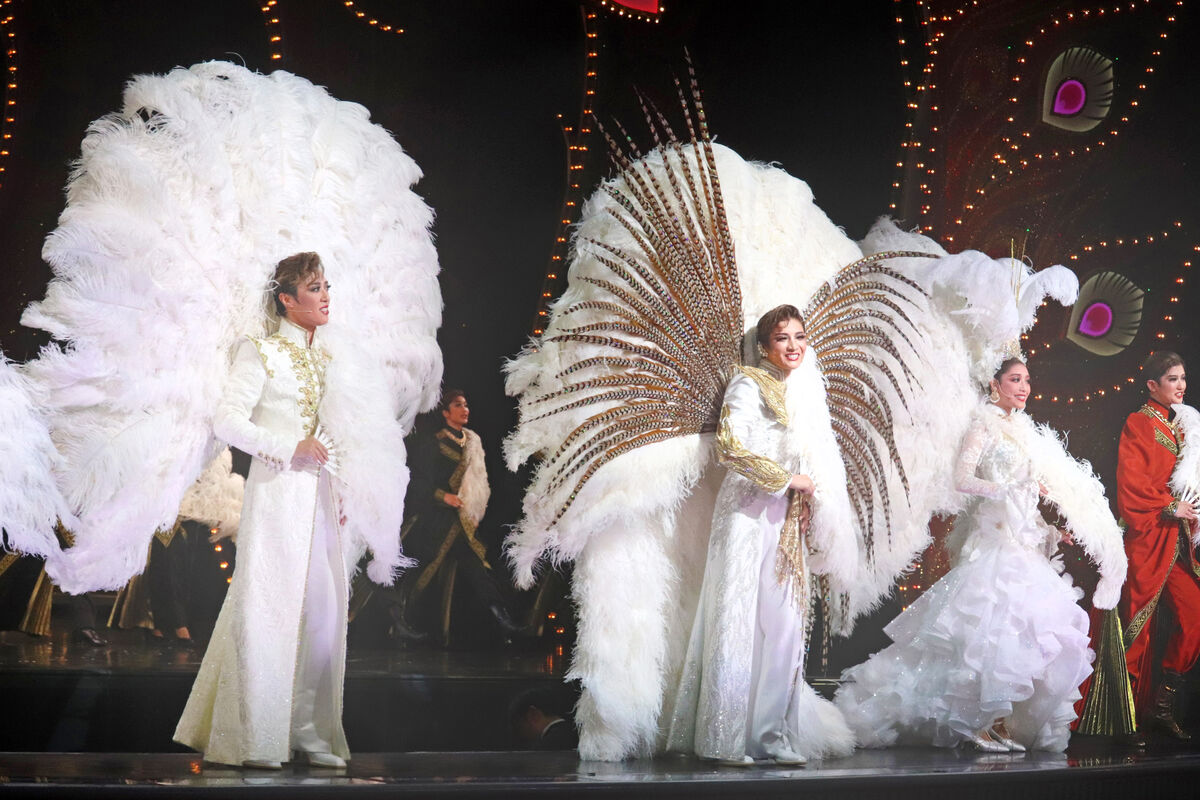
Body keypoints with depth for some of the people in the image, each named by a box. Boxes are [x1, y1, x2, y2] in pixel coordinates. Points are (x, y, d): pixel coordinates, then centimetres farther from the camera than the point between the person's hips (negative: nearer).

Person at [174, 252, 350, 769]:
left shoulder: (322, 358, 16)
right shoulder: (261, 353, -6)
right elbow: (228, 421, -12)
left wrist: (335, 492, 16)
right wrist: (292, 449, -15)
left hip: (316, 492, 7)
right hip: (276, 490, -7)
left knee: (321, 607, 5)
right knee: (268, 606, -5)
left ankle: (308, 732, 12)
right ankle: (254, 738, 3)